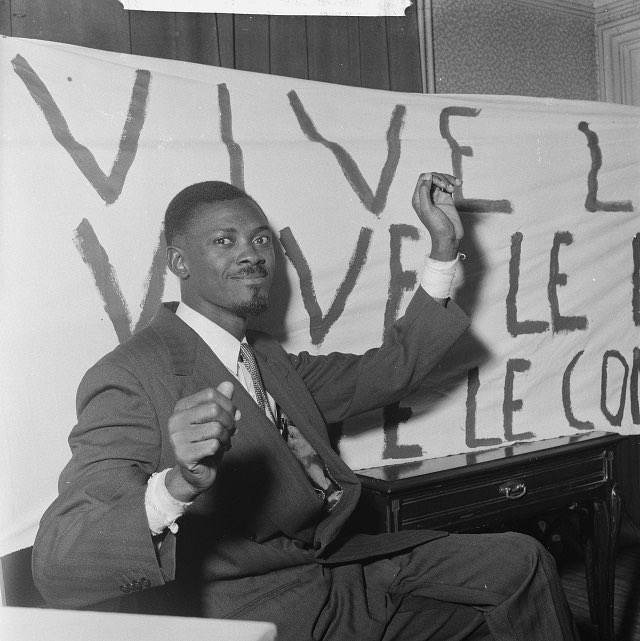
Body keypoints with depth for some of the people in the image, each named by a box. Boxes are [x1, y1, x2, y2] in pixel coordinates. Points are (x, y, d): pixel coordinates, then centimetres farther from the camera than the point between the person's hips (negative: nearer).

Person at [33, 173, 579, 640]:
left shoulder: (270, 361, 14)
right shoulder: (133, 378, -14)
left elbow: (392, 370, 17)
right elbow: (57, 571, -23)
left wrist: (444, 246, 13)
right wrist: (178, 486, -43)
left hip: (342, 568, 8)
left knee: (520, 562, 1)